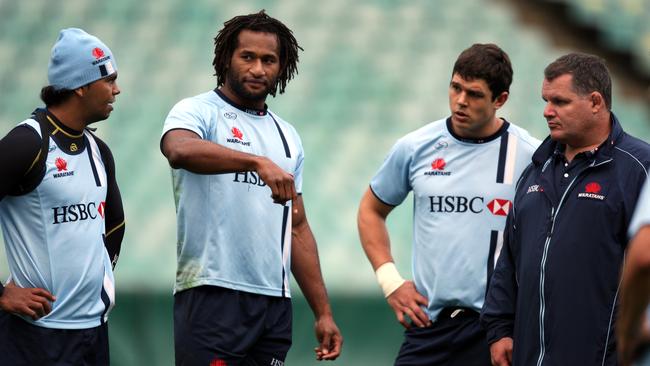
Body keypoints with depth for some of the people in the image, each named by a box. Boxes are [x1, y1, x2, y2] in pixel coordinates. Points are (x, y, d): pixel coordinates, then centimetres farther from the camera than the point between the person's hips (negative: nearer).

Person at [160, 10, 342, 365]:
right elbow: (180, 150, -27)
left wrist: (323, 312, 15)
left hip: (275, 304, 6)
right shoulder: (197, 111, -1)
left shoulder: (287, 136, 19)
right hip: (212, 296, -6)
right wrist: (258, 162, -40)